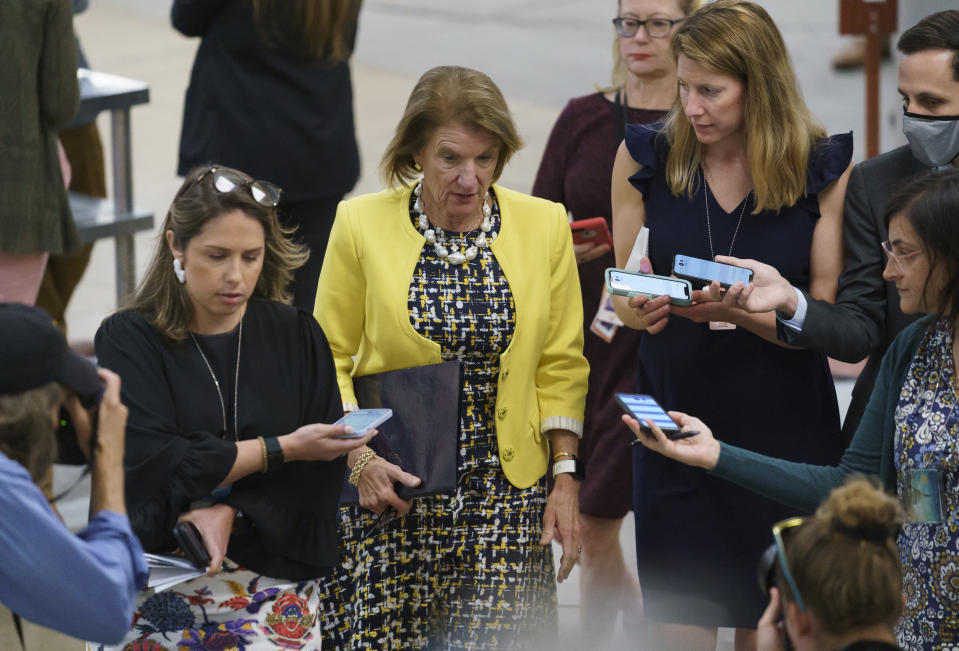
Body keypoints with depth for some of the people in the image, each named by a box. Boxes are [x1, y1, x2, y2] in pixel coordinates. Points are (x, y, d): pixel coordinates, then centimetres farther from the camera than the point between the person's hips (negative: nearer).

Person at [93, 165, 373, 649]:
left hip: (272, 571, 1)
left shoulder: (297, 337, 6)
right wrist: (282, 448, -11)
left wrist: (227, 513, -15)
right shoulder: (128, 340, 0)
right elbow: (154, 465, -11)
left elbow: (321, 470, 0)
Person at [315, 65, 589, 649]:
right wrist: (360, 457, -10)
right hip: (389, 488, -1)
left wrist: (565, 476, 1)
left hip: (506, 491, 1)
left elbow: (560, 365, 8)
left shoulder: (544, 225, 3)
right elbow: (329, 361, 3)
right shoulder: (361, 224, -3)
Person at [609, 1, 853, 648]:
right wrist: (639, 309, -15)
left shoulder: (825, 169, -3)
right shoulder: (645, 158, 1)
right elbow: (620, 295, 9)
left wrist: (732, 310, -21)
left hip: (785, 433, -1)